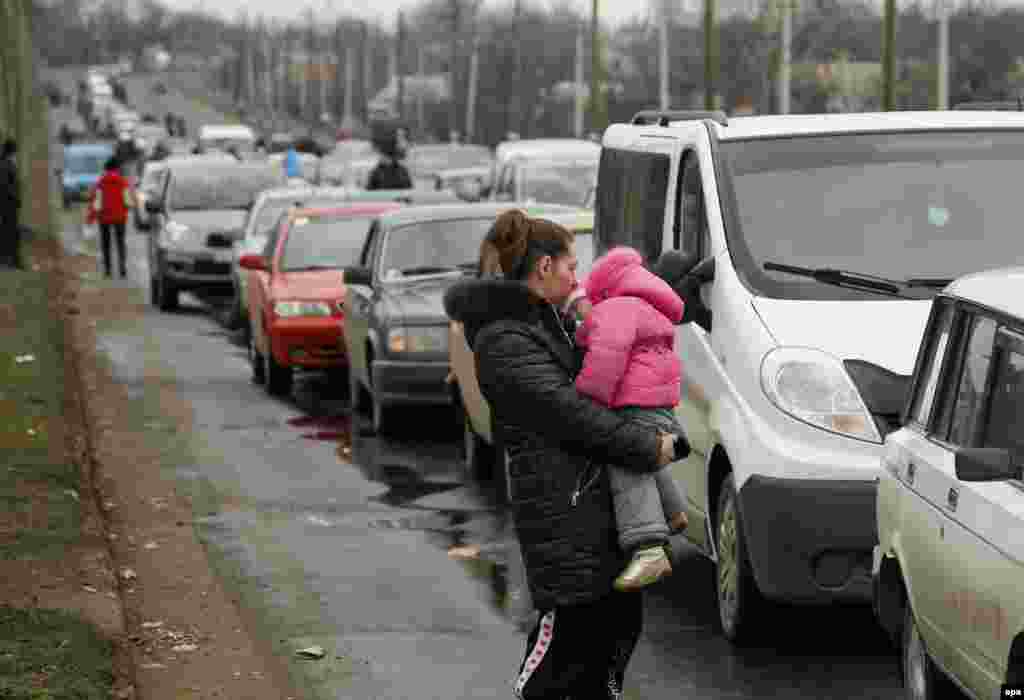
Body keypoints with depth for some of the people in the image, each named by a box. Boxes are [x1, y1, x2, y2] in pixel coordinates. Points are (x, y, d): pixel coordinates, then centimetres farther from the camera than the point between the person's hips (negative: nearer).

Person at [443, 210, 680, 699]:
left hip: (597, 491, 10)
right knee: (568, 622, -8)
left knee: (621, 616, 12)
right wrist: (647, 447, -17)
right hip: (559, 501, -10)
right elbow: (566, 409, -20)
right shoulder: (504, 341, -14)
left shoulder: (549, 319, 16)